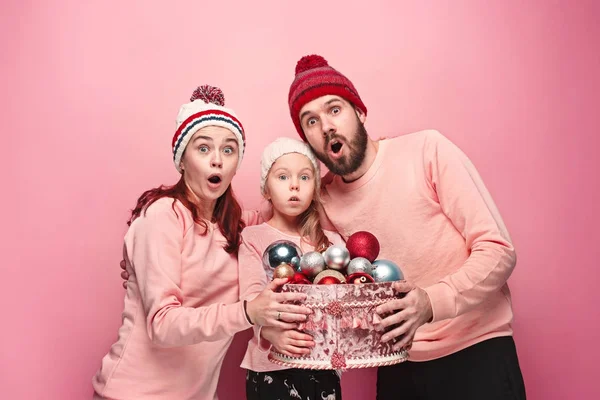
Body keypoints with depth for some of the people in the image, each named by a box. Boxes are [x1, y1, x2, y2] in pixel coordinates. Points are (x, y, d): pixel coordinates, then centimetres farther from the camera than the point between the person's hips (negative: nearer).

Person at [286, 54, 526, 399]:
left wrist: (433, 301, -31)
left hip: (475, 352, -3)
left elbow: (498, 251, -15)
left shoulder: (427, 150, -14)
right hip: (397, 362, 4)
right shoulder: (324, 199, -1)